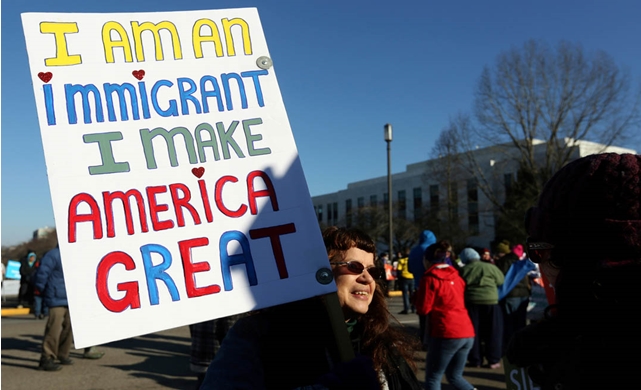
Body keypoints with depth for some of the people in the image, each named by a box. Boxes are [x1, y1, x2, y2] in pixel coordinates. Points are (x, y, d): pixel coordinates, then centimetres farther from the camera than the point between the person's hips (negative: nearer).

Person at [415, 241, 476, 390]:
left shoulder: (430, 278, -5)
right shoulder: (456, 276, 14)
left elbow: (423, 309, -6)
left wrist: (418, 294, 12)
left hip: (446, 334, -7)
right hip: (467, 334, 7)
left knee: (432, 378, 4)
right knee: (455, 376, 21)